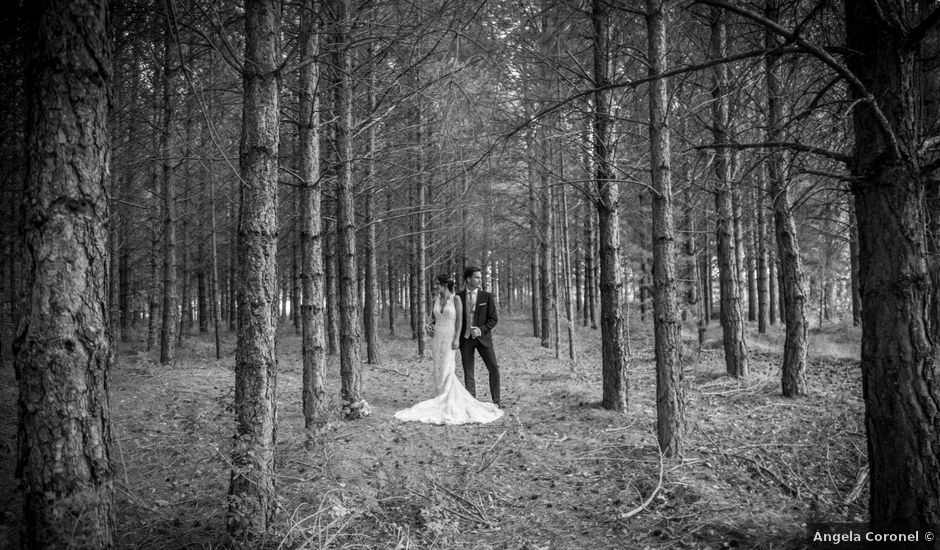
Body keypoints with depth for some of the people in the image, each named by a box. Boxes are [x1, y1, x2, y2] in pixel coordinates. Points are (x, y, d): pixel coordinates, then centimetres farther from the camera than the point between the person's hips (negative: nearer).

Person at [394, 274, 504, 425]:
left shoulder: (456, 299, -7)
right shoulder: (435, 299, 8)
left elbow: (459, 320, -10)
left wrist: (457, 339, -18)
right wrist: (429, 327, -6)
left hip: (450, 338, -6)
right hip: (437, 338, 6)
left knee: (447, 370, -11)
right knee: (438, 371, 3)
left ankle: (445, 403, -5)